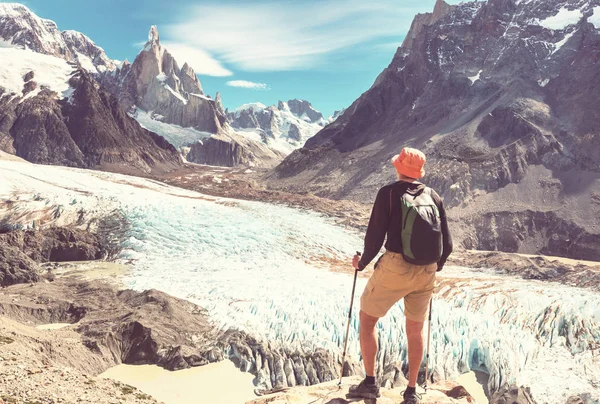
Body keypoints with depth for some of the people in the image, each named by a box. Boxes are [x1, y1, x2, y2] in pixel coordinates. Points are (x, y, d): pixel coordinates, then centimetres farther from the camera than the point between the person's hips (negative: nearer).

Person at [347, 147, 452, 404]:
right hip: (426, 272, 5)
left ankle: (370, 383, 18)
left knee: (367, 318, 14)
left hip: (395, 267, -4)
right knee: (416, 329, 19)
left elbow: (375, 236, -8)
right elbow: (447, 243, 8)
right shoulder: (434, 196, 6)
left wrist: (362, 263, 9)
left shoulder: (388, 193, -6)